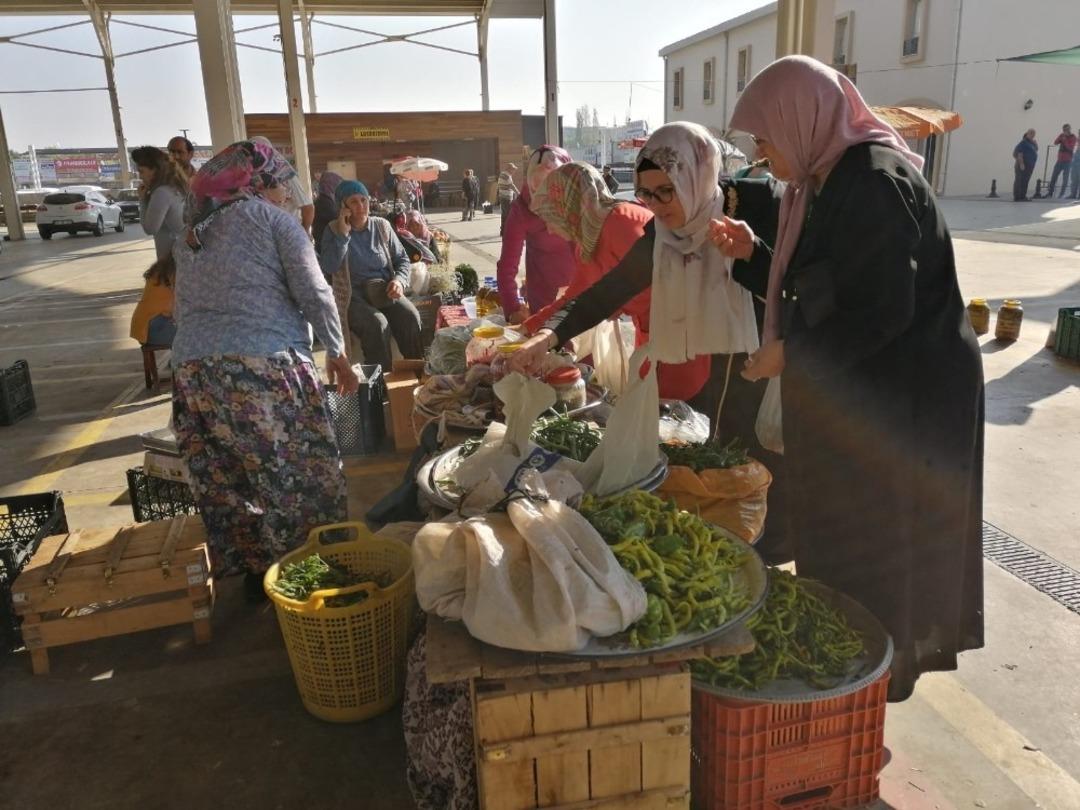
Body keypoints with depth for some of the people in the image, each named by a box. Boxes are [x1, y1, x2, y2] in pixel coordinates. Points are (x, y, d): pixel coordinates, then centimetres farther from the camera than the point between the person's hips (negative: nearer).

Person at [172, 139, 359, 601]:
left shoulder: (190, 240, 22)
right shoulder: (271, 219, 4)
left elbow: (182, 310, 23)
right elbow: (314, 293, -1)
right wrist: (337, 353, 7)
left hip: (192, 368, 7)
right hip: (265, 368, -6)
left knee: (227, 479, 13)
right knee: (300, 476, 5)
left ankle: (254, 573, 25)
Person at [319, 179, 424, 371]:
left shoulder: (382, 226, 9)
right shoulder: (333, 230, 0)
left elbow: (402, 259, 13)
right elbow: (329, 268, -16)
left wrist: (400, 280, -8)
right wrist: (343, 233, -17)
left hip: (386, 292, 3)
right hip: (353, 296, -3)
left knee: (411, 317, -27)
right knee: (377, 324, -34)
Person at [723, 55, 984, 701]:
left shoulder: (874, 181, -21)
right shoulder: (832, 179, 9)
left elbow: (883, 310, -25)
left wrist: (790, 354, -16)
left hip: (895, 401, -9)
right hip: (855, 392, 9)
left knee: (874, 543, 6)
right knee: (842, 534, 18)